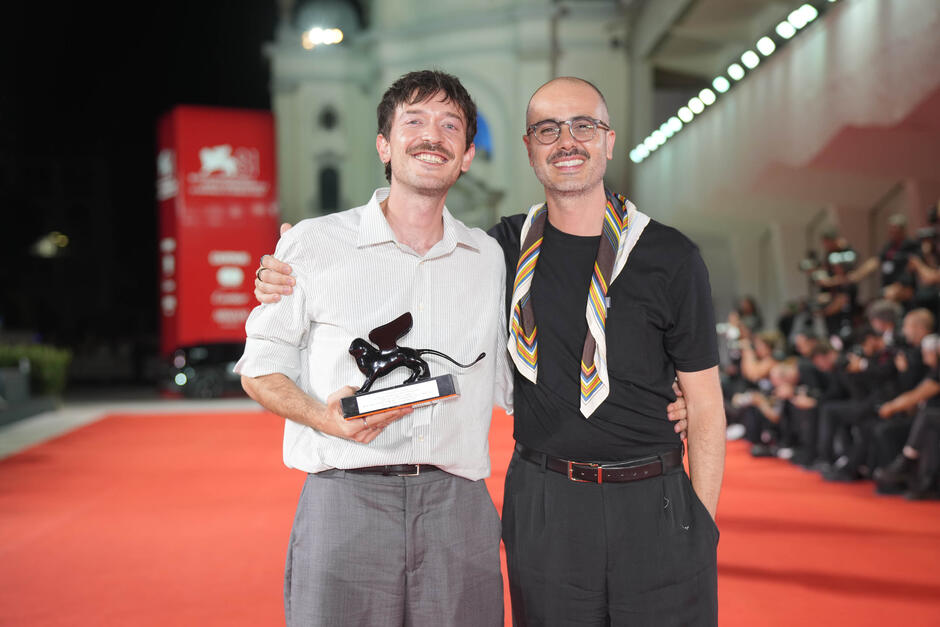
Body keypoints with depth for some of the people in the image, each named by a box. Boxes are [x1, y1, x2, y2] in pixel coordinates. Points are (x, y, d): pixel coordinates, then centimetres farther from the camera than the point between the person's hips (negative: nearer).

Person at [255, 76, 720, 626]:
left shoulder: (671, 257, -2)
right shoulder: (506, 251, 3)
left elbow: (705, 404, 1)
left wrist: (703, 521, -5)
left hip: (655, 509, -1)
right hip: (545, 507, 2)